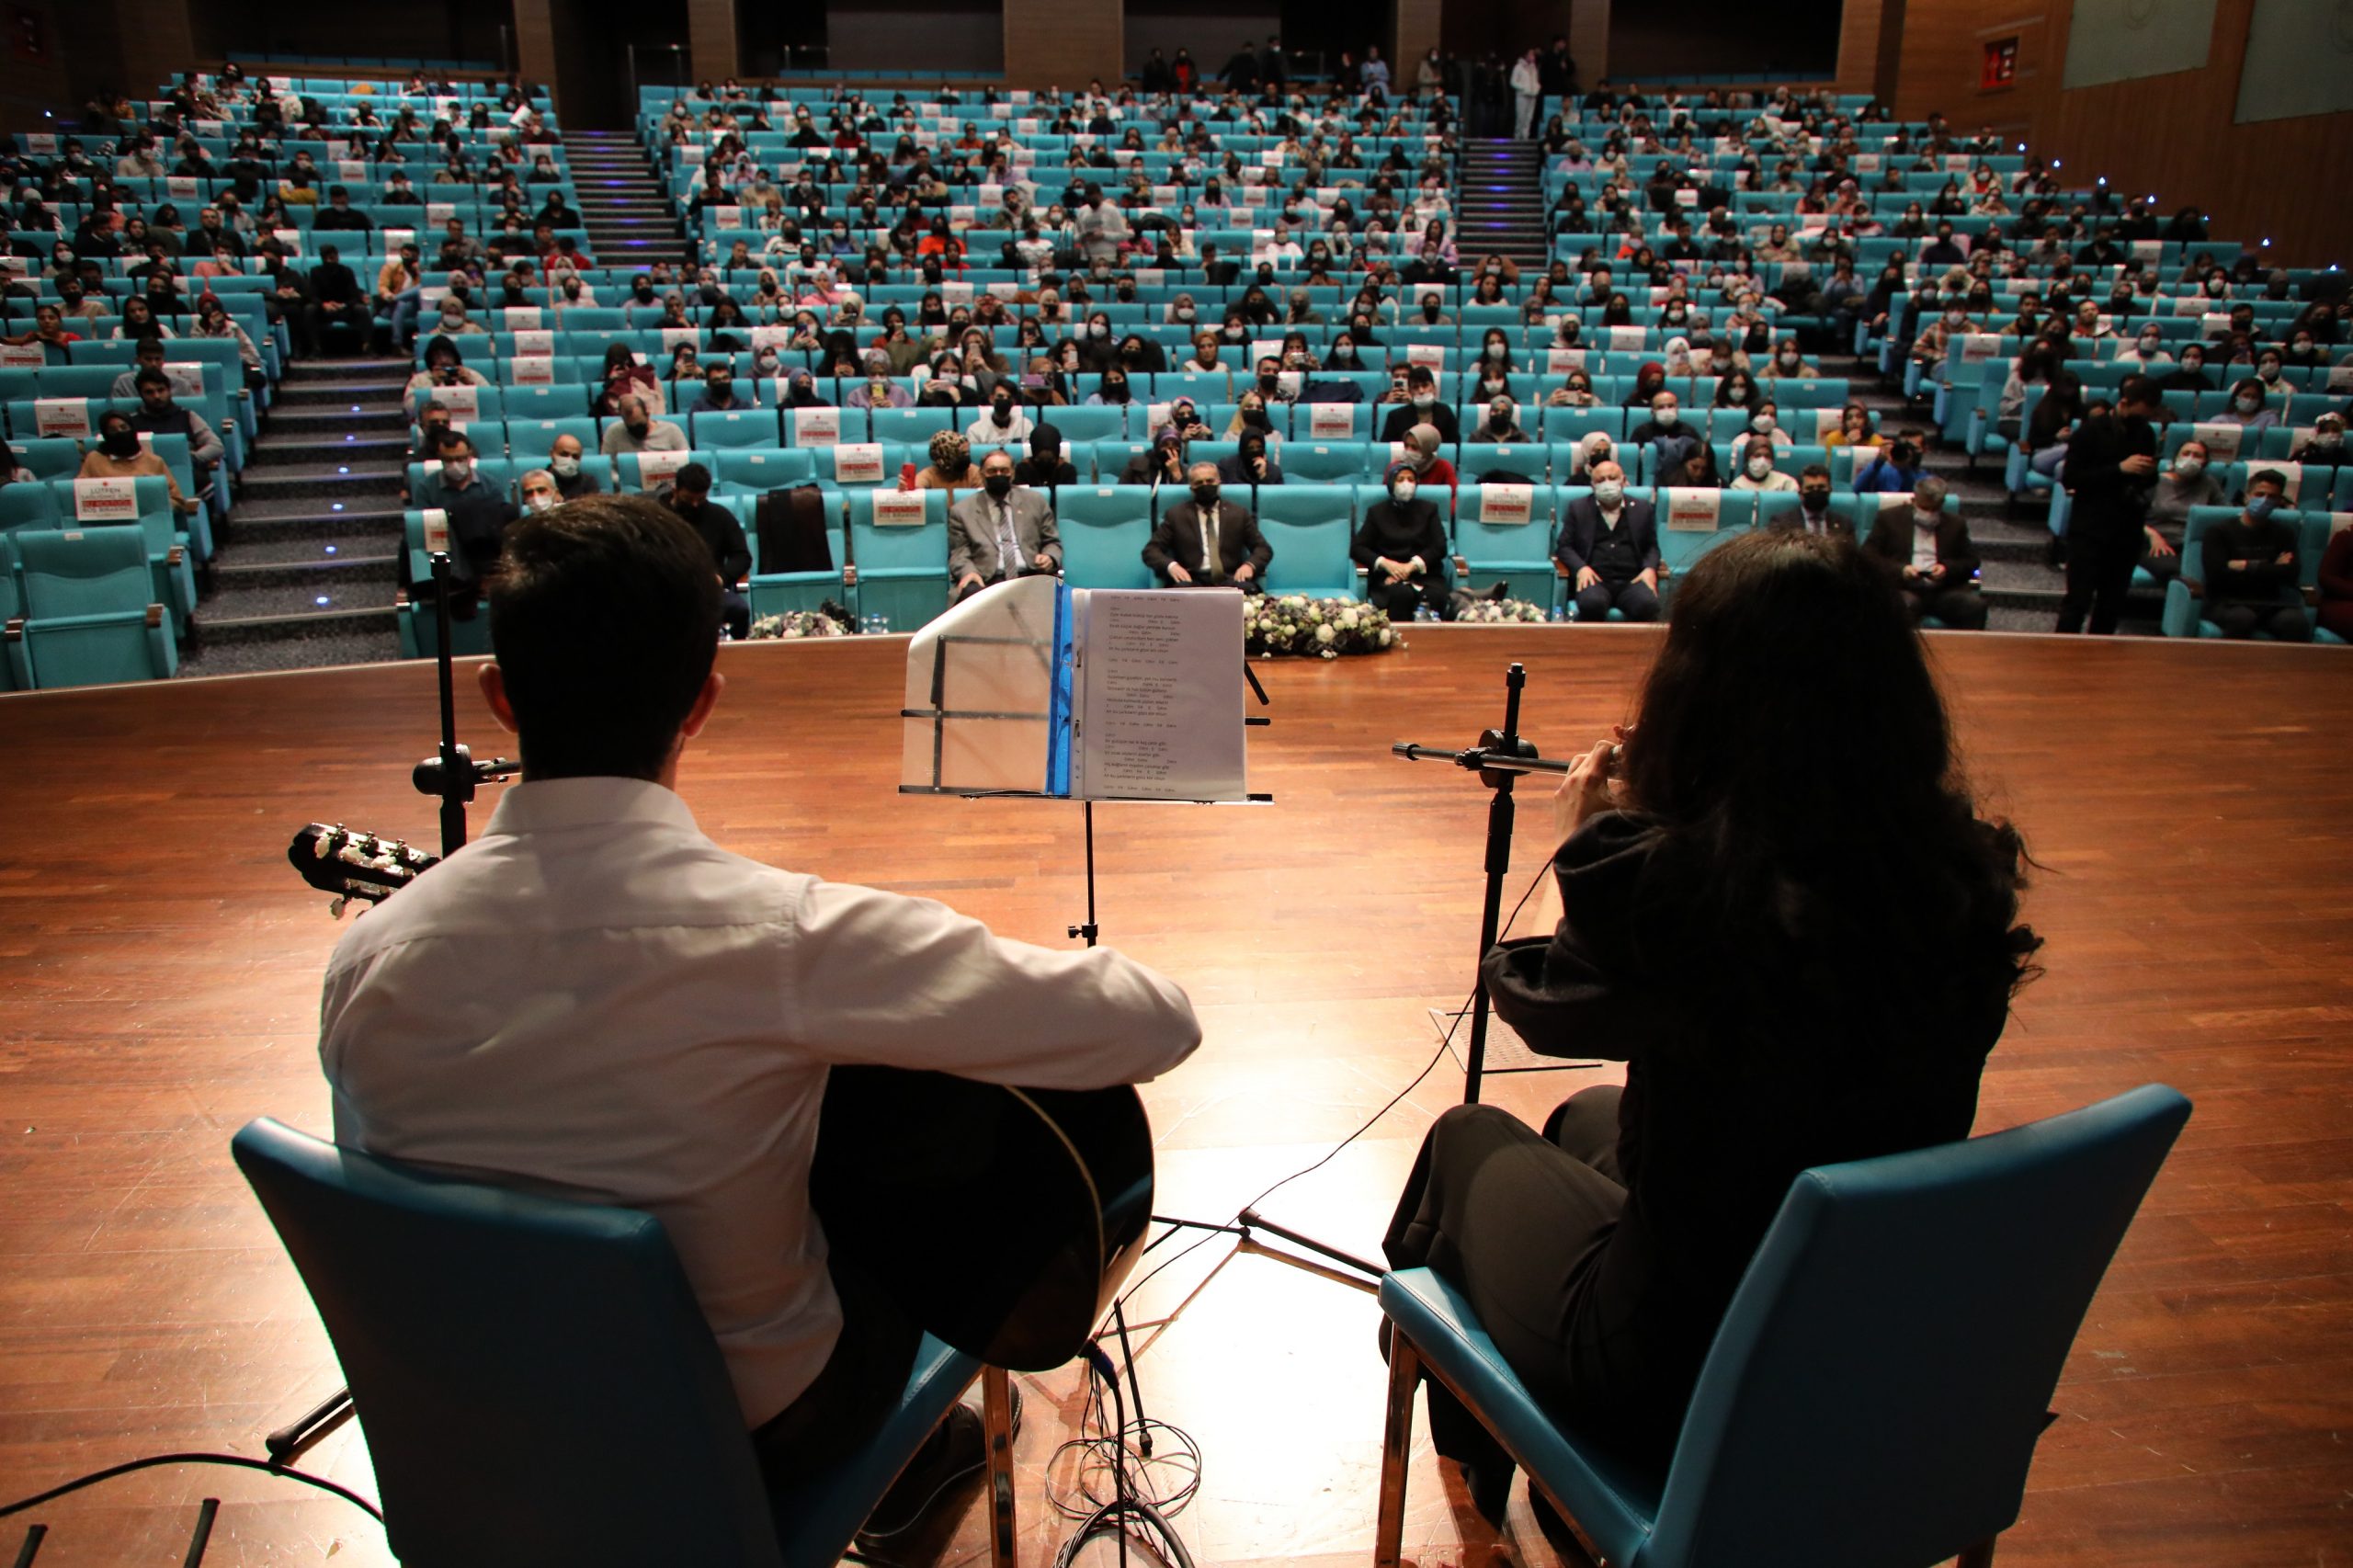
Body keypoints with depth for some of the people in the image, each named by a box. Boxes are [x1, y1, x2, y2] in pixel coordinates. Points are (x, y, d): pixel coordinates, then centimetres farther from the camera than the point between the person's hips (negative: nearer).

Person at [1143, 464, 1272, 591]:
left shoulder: (1239, 514, 17)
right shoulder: (1176, 515, 14)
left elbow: (1263, 548, 16)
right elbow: (1151, 550, 10)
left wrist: (1250, 565, -8)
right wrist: (1171, 565, -13)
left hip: (1229, 580, 1)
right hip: (1192, 581, 0)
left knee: (1248, 590, -35)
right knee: (1182, 589, -38)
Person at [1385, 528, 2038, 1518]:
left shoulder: (1665, 883, -30)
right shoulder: (1968, 878, -13)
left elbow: (1539, 1003, -7)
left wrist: (1588, 839, 8)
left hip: (1676, 1386, -5)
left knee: (1469, 1138, 23)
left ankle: (1479, 1448, 50)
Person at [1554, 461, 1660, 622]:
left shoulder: (1641, 509, 19)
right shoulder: (1577, 508, 16)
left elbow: (1651, 547, 21)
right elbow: (1564, 546, 11)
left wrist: (1650, 569, -2)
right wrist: (1580, 568, -9)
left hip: (1632, 581, 1)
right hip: (1595, 579, -1)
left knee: (1647, 606, -32)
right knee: (1592, 604, -37)